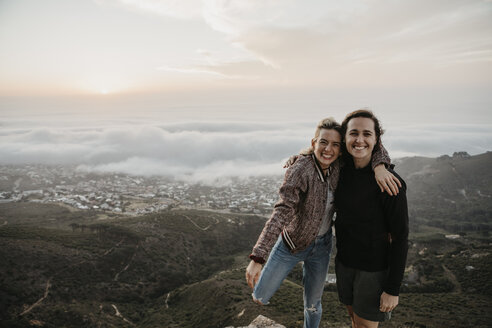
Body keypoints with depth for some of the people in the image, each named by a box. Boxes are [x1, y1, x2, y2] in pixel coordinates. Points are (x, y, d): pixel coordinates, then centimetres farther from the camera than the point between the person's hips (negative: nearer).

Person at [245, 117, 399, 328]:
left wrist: (379, 166, -25)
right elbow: (282, 212, -34)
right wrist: (257, 257, -40)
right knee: (259, 298, 4)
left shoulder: (338, 165, -11)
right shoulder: (300, 170, -26)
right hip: (292, 242, -3)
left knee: (313, 304, 20)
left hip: (321, 245, 4)